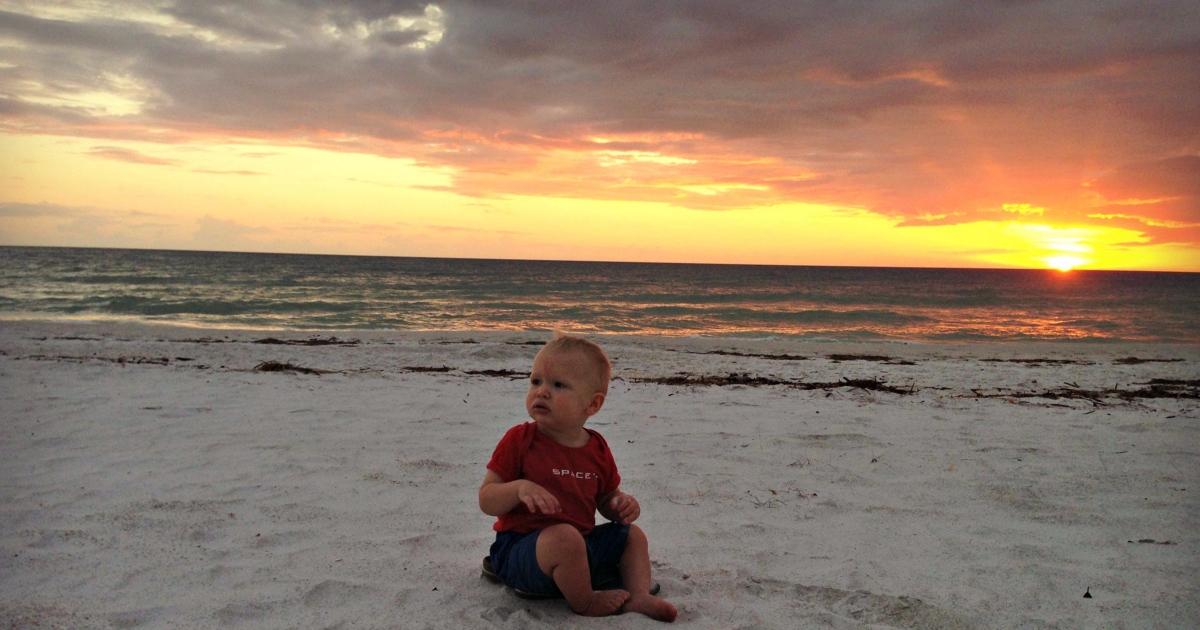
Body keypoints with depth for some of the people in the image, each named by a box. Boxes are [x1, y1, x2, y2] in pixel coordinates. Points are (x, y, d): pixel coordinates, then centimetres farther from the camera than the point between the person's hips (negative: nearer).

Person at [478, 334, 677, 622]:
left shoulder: (598, 449, 3)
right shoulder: (520, 440, -13)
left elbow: (606, 499, 17)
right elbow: (486, 501, -13)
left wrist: (622, 504, -7)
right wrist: (520, 488, -33)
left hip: (580, 546, 7)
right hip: (519, 549, -6)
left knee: (632, 535, 12)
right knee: (565, 537, -36)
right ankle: (585, 603, -12)